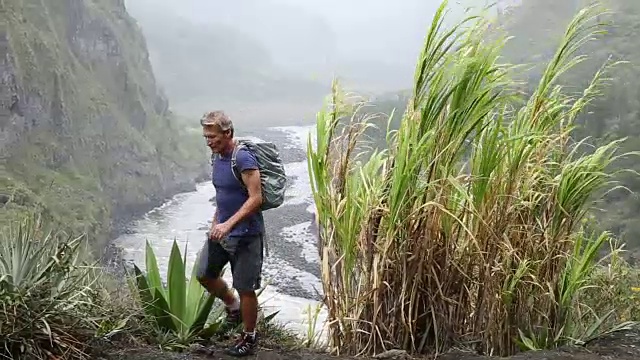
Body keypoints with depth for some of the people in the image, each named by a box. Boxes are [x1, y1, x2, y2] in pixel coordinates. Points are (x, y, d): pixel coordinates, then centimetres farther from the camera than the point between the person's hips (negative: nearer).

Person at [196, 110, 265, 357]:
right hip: (221, 230, 9)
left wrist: (228, 224, -28)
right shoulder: (216, 157, 6)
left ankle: (249, 338, 20)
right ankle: (233, 307, 38)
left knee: (245, 289, 2)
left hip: (245, 234, -8)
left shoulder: (243, 159, -20)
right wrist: (215, 222, 16)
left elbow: (256, 198, -24)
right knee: (204, 275, 15)